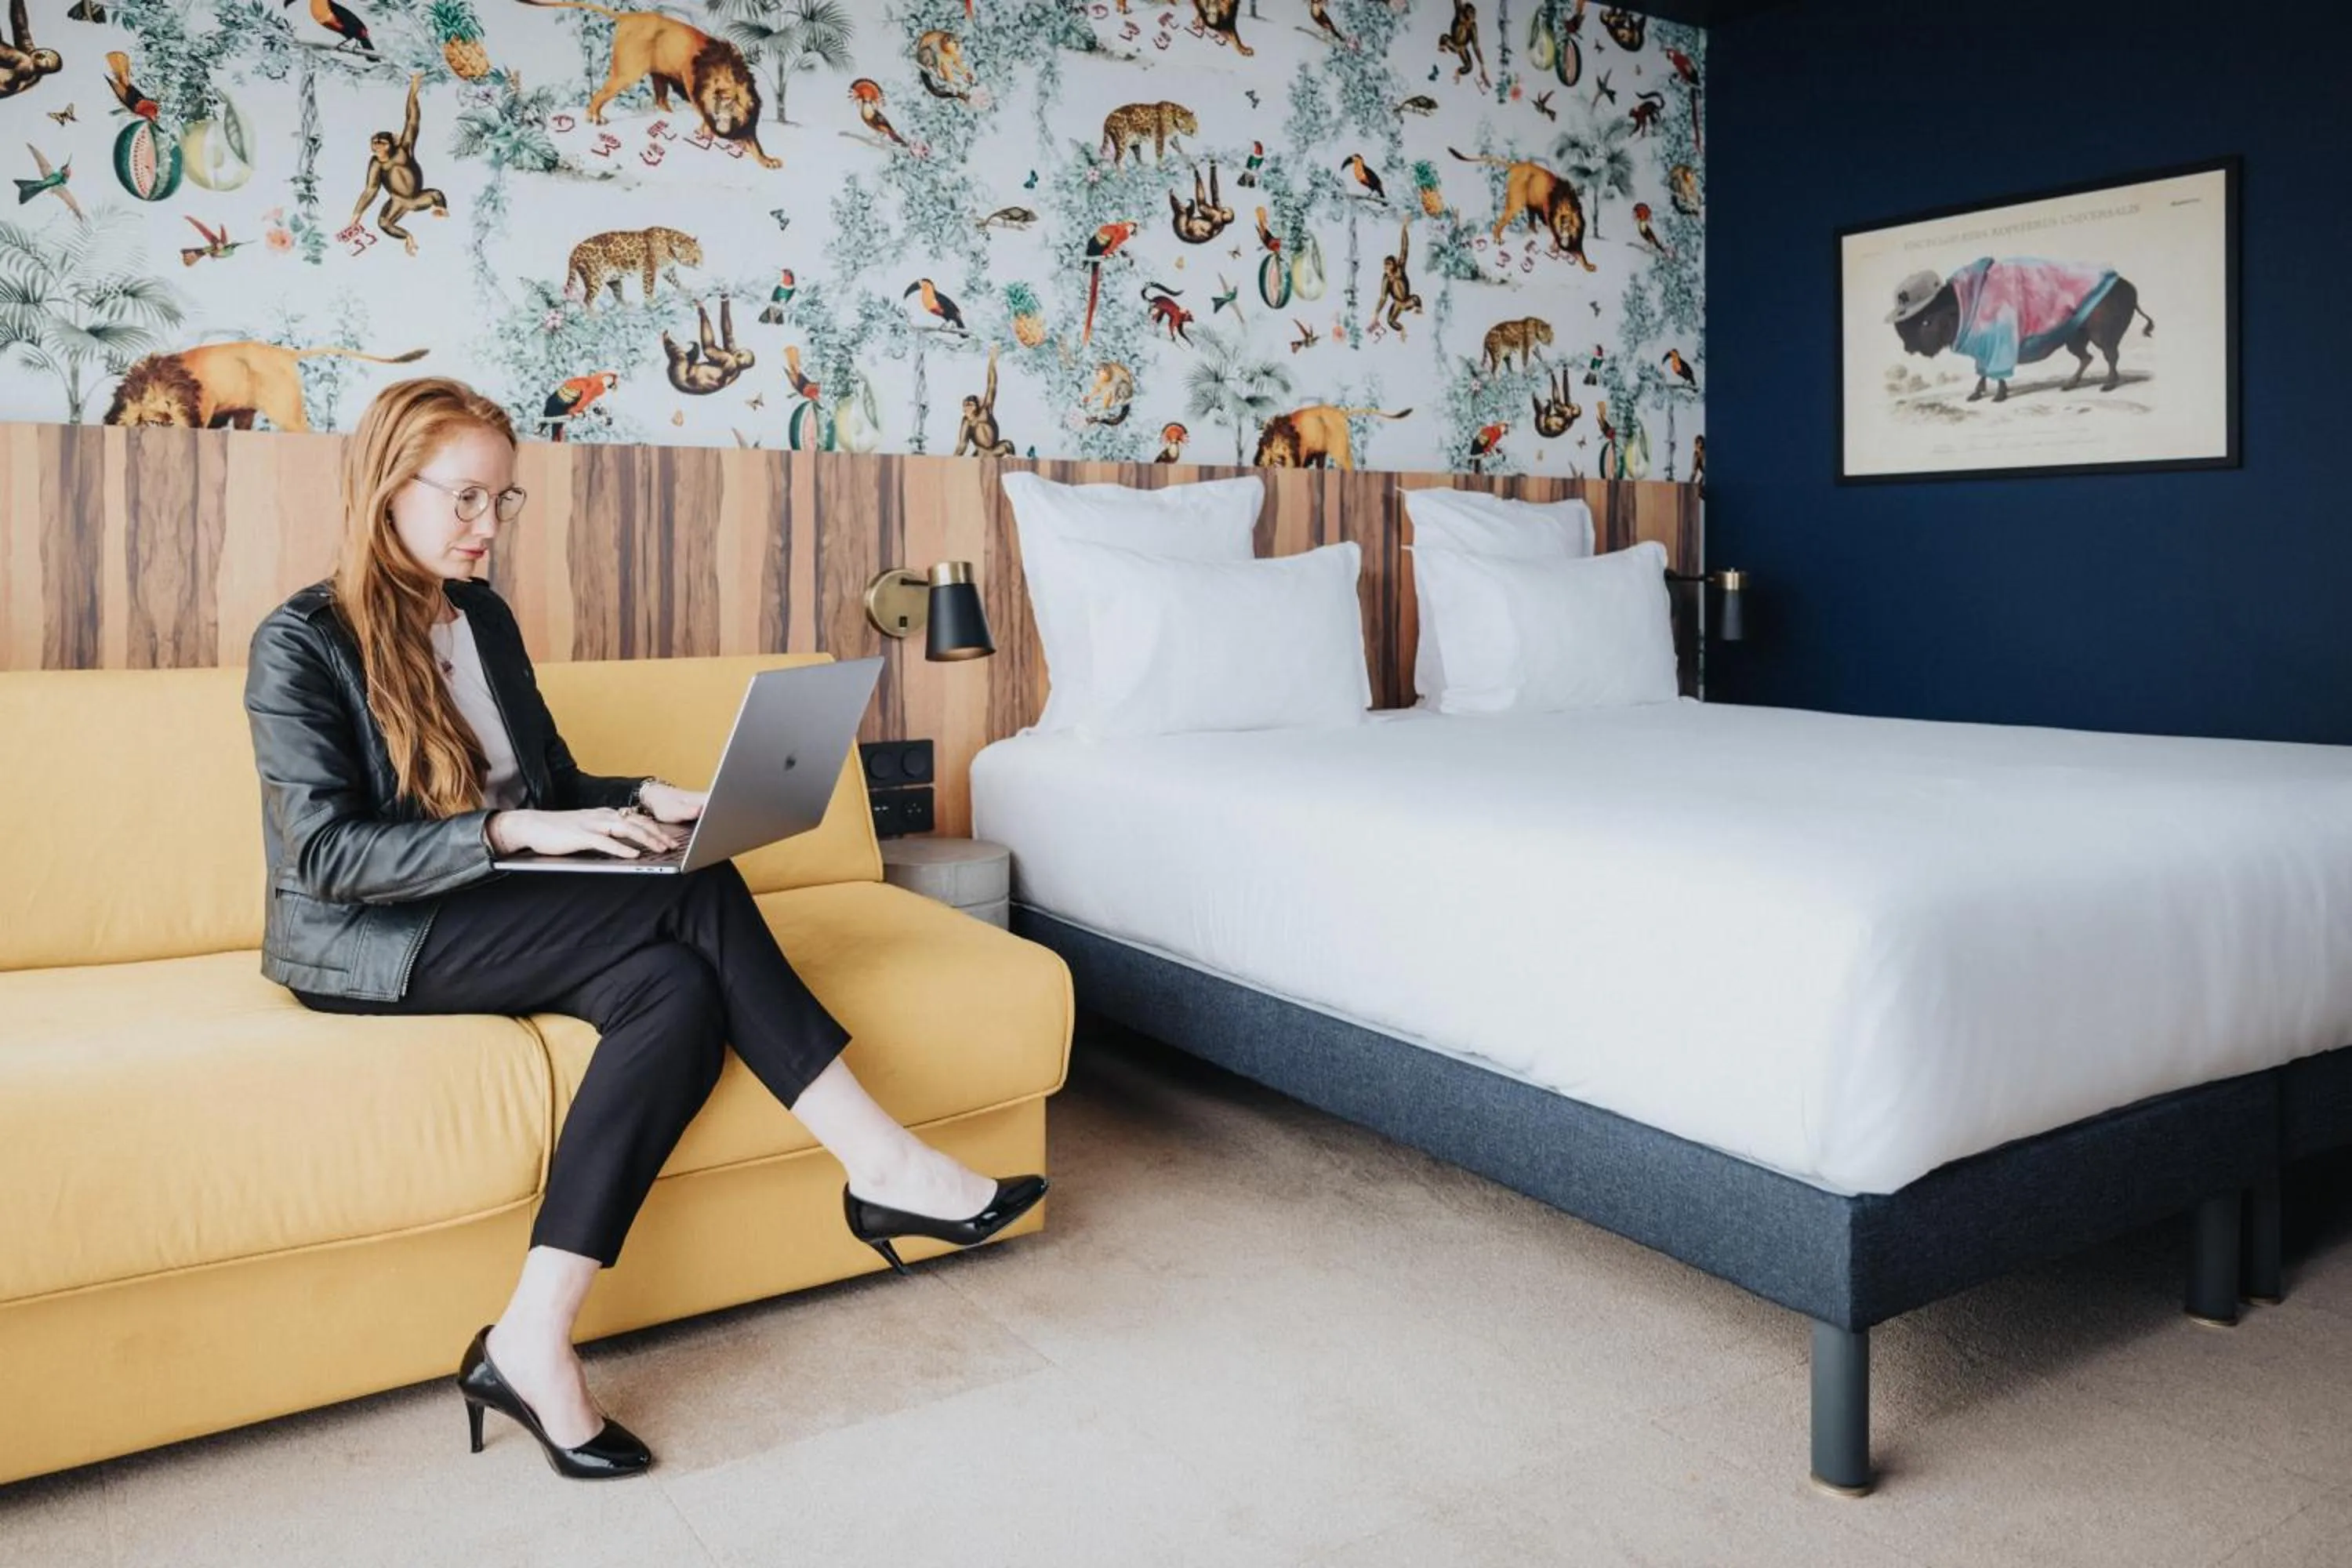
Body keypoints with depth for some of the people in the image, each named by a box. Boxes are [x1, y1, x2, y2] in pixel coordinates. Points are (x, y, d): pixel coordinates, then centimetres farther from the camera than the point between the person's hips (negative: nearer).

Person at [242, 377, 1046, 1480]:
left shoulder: (484, 617, 13)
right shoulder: (300, 644, -8)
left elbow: (555, 783, 17)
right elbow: (324, 851, -17)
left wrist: (647, 802, -4)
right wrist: (506, 831, -28)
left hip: (488, 922, 7)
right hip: (371, 945, -7)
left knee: (679, 992, -27)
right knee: (693, 896, -27)